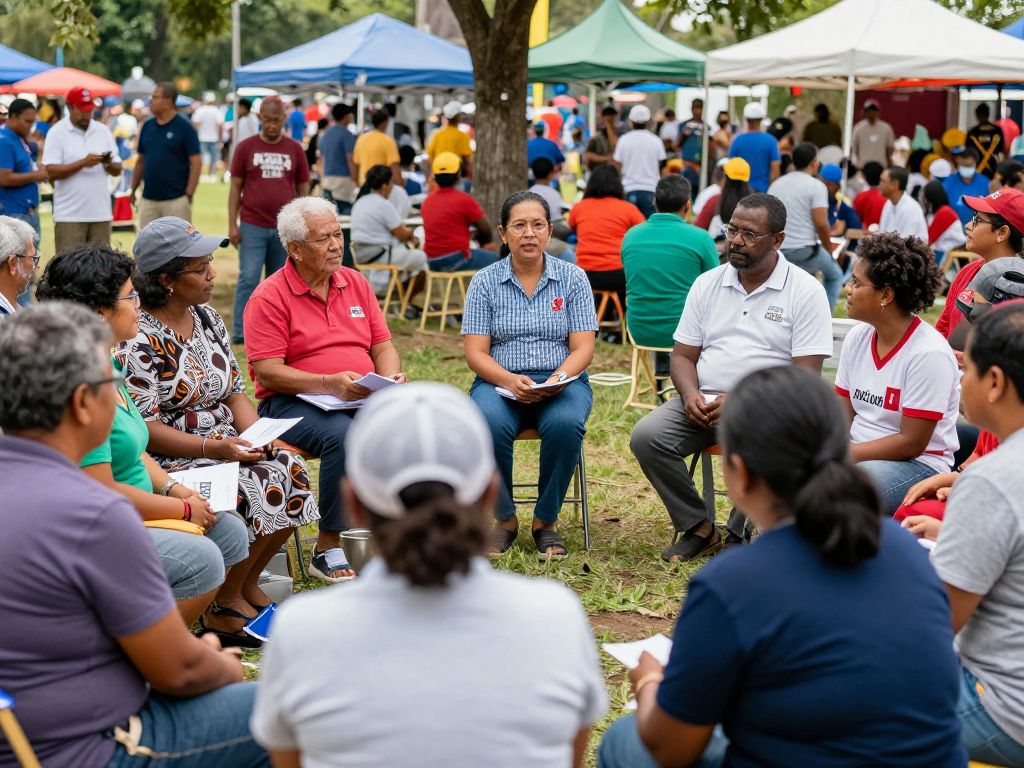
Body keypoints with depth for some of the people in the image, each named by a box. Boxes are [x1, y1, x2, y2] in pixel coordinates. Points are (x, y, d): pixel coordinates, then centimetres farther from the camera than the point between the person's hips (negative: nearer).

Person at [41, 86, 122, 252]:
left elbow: (117, 170, 11)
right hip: (69, 215, -4)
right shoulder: (57, 133, -2)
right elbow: (51, 172, -11)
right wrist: (82, 163, -19)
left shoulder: (103, 131, 11)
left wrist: (108, 163, -11)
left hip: (101, 213, 4)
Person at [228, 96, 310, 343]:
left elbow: (302, 190, 10)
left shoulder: (295, 149, 6)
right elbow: (236, 187, 4)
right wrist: (232, 224, -3)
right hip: (252, 226, -2)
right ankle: (240, 332, -3)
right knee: (248, 278, -6)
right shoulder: (246, 147, 2)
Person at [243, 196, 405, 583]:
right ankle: (328, 548, -22)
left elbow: (382, 345, 16)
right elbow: (267, 372, -12)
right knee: (343, 434, -36)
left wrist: (391, 378, -7)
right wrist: (329, 384, -23)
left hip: (363, 399, 5)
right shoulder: (270, 297, -4)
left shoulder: (355, 283, 14)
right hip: (292, 403, -5)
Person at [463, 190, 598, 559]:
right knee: (488, 425, -34)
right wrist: (511, 380, -20)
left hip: (562, 382, 0)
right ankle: (505, 518, -12)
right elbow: (476, 353, -1)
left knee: (565, 424, -35)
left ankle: (546, 522, -14)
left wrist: (558, 379, -20)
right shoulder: (485, 282, 5)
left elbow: (582, 348, 1)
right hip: (500, 381, 0)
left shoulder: (573, 278, 5)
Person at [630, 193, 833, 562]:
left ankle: (739, 536, -9)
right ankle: (698, 528, -4)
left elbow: (805, 375, -9)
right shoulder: (707, 284, 12)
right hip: (704, 402, 4)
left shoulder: (805, 291, -3)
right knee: (646, 436, -21)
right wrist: (690, 395, -10)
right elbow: (682, 354, 13)